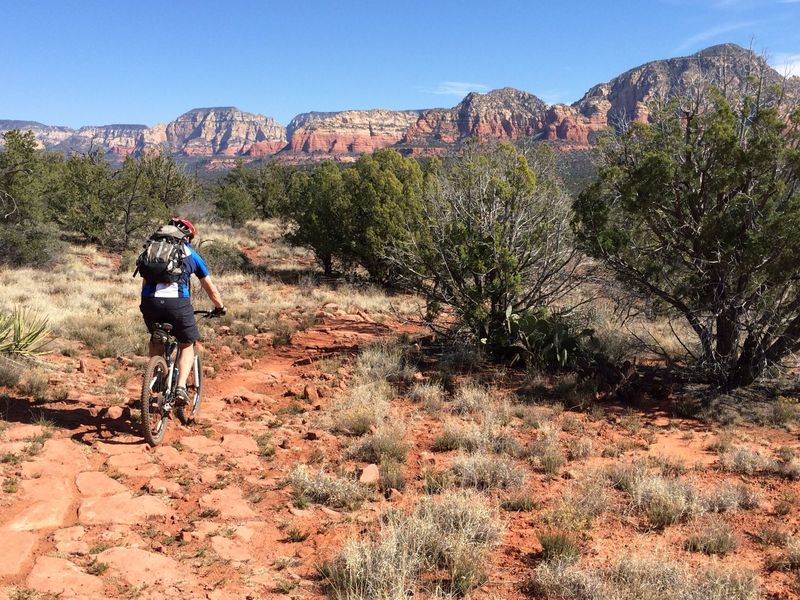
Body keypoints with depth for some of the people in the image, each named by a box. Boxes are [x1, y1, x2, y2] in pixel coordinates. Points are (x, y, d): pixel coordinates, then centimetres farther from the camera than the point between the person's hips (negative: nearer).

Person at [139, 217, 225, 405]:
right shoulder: (191, 254, 19)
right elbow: (210, 288, 26)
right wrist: (220, 307, 42)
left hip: (150, 301, 2)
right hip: (177, 302, -2)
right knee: (187, 346, 17)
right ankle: (181, 387, -1)